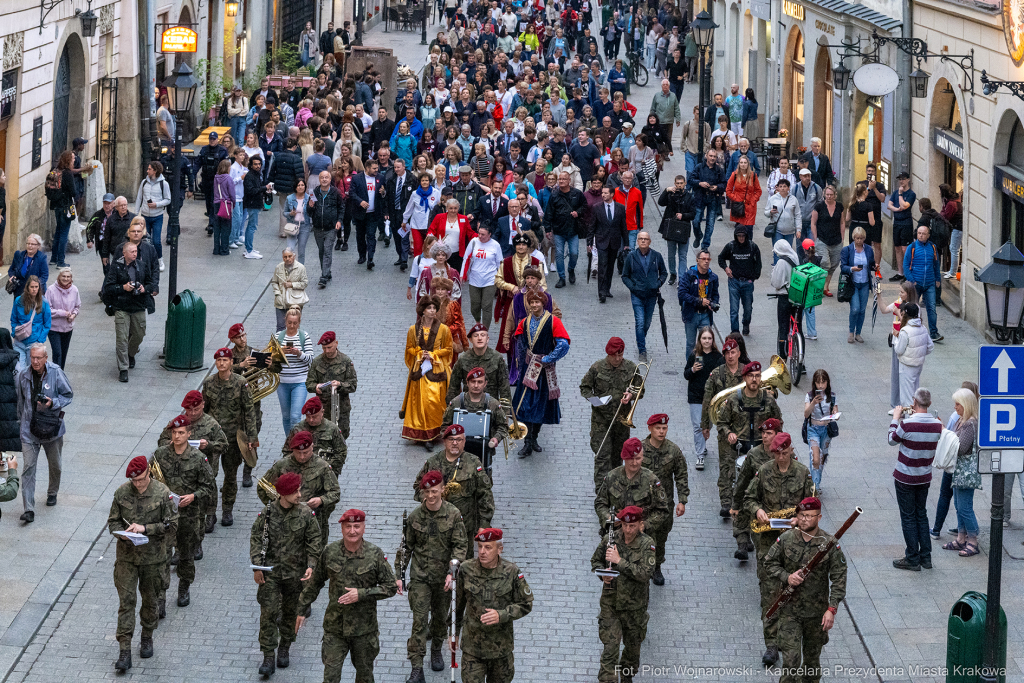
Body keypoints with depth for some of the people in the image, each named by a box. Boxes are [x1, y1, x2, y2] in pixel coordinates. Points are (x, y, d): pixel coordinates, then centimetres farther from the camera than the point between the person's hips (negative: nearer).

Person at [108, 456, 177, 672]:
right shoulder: (122, 492, -4)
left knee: (149, 601, 14)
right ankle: (125, 651, -5)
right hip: (126, 556, 0)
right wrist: (122, 533, -16)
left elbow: (172, 526, -9)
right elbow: (112, 522, 6)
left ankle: (147, 638, 37)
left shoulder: (162, 494, -10)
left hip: (152, 557, 0)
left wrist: (145, 528, -20)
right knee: (126, 600, -5)